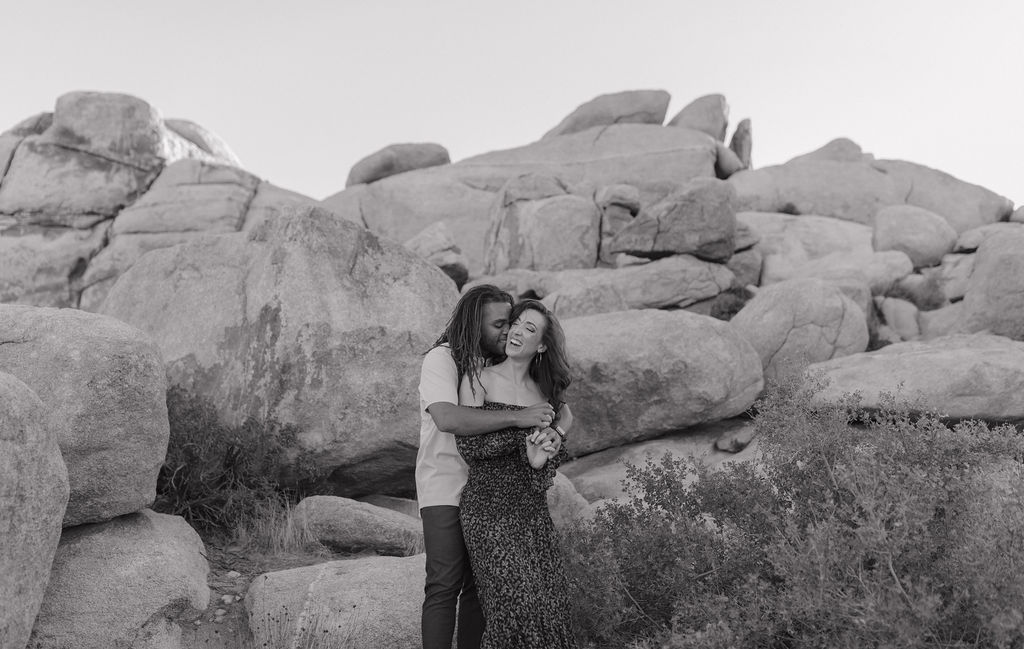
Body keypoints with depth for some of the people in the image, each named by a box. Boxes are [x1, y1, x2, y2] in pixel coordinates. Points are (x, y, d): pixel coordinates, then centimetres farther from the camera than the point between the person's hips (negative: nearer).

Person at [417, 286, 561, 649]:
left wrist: (548, 433, -18)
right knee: (445, 585, -6)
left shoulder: (500, 365, 7)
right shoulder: (441, 360, -11)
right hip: (446, 492, -5)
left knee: (481, 585, 7)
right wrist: (517, 418, -29)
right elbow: (447, 418, -28)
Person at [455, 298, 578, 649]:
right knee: (514, 603, -13)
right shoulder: (477, 380, -3)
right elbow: (468, 446, -13)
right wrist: (527, 427, -17)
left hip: (532, 510, 4)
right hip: (488, 508, -4)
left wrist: (541, 458, -15)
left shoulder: (544, 393, 9)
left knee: (547, 602, -3)